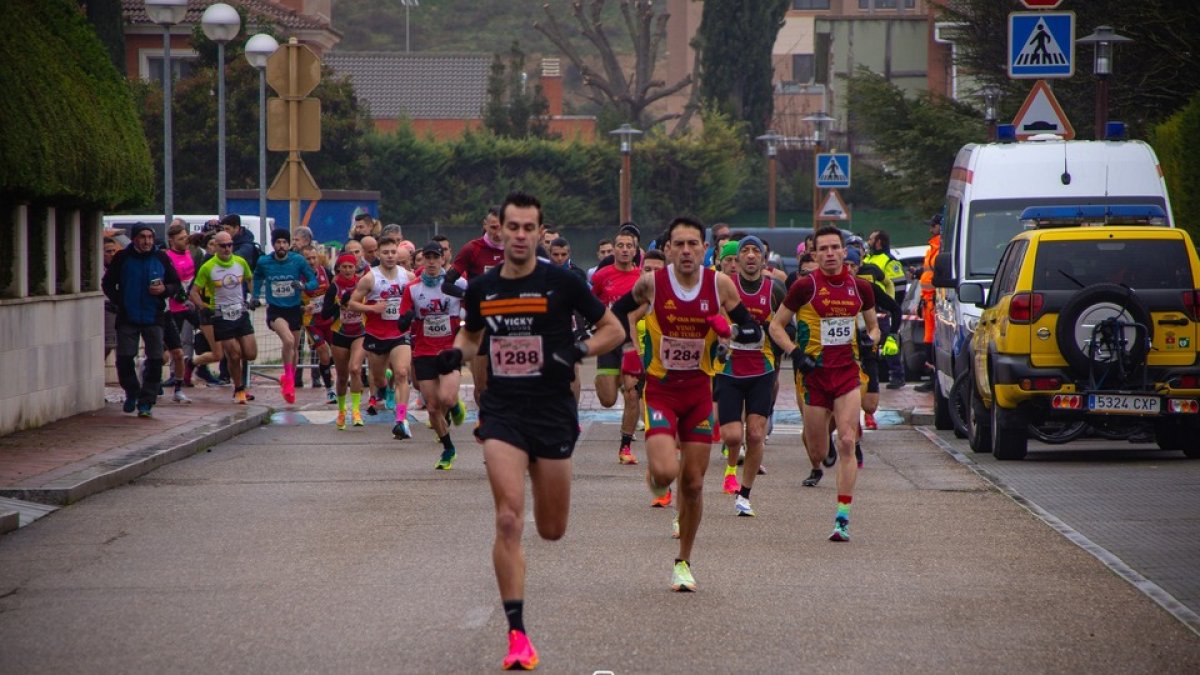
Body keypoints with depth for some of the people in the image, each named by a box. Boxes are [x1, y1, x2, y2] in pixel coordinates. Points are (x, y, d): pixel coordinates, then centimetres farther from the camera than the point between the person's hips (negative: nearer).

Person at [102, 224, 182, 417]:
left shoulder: (161, 258, 5)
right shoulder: (122, 258, 2)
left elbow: (176, 284, 11)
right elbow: (108, 284, 8)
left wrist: (164, 289, -10)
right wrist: (119, 302, -5)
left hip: (153, 318, 1)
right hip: (127, 319, -1)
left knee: (155, 360, -4)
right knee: (124, 358, -5)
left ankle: (146, 401, 4)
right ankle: (132, 393, 19)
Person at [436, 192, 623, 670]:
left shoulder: (562, 283, -6)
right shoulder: (481, 289, 3)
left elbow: (613, 330, 1)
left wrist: (577, 351, -16)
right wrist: (456, 353, 0)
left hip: (553, 413, -1)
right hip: (502, 413, 1)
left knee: (551, 531, 10)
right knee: (508, 519, -16)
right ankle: (517, 634, -12)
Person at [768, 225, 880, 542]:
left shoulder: (860, 287, 4)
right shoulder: (805, 286, -5)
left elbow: (873, 326, 20)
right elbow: (776, 326, 2)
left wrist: (870, 340, -3)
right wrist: (795, 353, -12)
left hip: (848, 372, 1)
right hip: (813, 373, -1)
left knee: (847, 442, -14)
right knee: (818, 453, 4)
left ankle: (842, 518, -14)